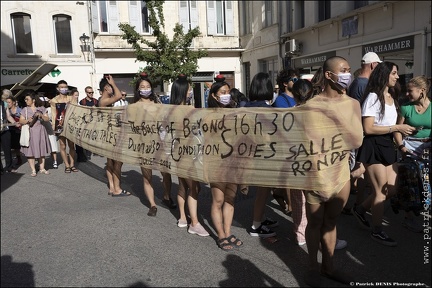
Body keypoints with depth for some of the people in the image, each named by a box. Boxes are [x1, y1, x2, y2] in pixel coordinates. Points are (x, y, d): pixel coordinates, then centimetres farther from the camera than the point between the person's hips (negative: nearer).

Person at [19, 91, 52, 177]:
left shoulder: (41, 108, 6)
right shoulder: (25, 110, 6)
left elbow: (47, 119, 3)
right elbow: (21, 121, 1)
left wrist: (41, 115, -15)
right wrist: (28, 120, -18)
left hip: (40, 132, 1)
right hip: (29, 132, 0)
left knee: (41, 150, 6)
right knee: (30, 151, -3)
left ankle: (42, 168, 16)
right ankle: (33, 170, 3)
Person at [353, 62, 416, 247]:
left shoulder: (392, 97, 14)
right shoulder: (373, 97, -13)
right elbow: (368, 128, -20)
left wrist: (402, 130, 4)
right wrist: (396, 128, -17)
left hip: (388, 145, 9)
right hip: (373, 146, -8)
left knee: (391, 190, 9)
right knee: (381, 191, 0)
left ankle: (360, 209, 30)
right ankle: (377, 231, 18)